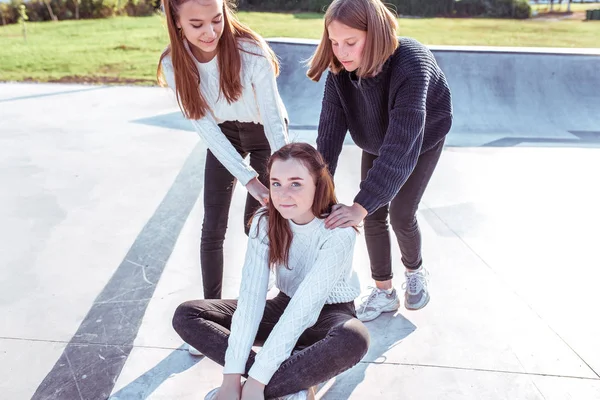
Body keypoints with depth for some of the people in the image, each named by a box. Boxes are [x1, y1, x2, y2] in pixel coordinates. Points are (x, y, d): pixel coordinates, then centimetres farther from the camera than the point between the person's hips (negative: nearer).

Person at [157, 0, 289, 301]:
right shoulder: (174, 64, -22)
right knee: (212, 228, -1)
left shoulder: (251, 52, -31)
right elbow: (206, 129, -23)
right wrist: (250, 180, -32)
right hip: (222, 137, 3)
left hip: (263, 133, -2)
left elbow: (274, 119, -27)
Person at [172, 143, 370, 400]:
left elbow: (305, 305, -31)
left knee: (353, 340, -41)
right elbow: (251, 296, -22)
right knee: (186, 315, -12)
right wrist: (232, 375, -29)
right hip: (285, 305, 5)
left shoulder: (338, 231, -27)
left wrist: (257, 378, -33)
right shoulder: (265, 222, -15)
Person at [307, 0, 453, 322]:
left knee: (401, 213, -5)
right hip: (377, 141, 4)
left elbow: (400, 146, -47)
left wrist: (360, 206, -53)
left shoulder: (411, 66, -41)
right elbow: (329, 132, -27)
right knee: (375, 215, -1)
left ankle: (415, 271, 28)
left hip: (421, 138, -4)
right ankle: (384, 291, 17)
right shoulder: (340, 70, -25)